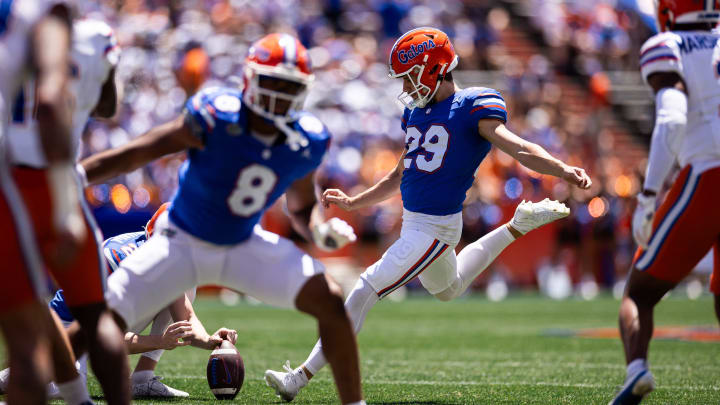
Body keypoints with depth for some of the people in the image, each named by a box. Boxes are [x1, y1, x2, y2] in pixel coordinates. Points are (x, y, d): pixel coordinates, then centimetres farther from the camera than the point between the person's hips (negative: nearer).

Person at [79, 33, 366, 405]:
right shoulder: (214, 118, -26)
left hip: (245, 245, 3)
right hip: (181, 243, -3)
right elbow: (130, 156, -21)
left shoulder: (306, 142, -11)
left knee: (330, 302, -13)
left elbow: (301, 208, 10)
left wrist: (320, 230, -13)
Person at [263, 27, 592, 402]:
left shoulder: (472, 108, -13)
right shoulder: (415, 113, 10)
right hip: (414, 225, 9)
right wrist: (355, 202, 21)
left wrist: (563, 170, -39)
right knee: (449, 289, 32)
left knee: (364, 292, -10)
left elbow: (517, 148, -24)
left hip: (436, 227, -9)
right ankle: (517, 228, 39)